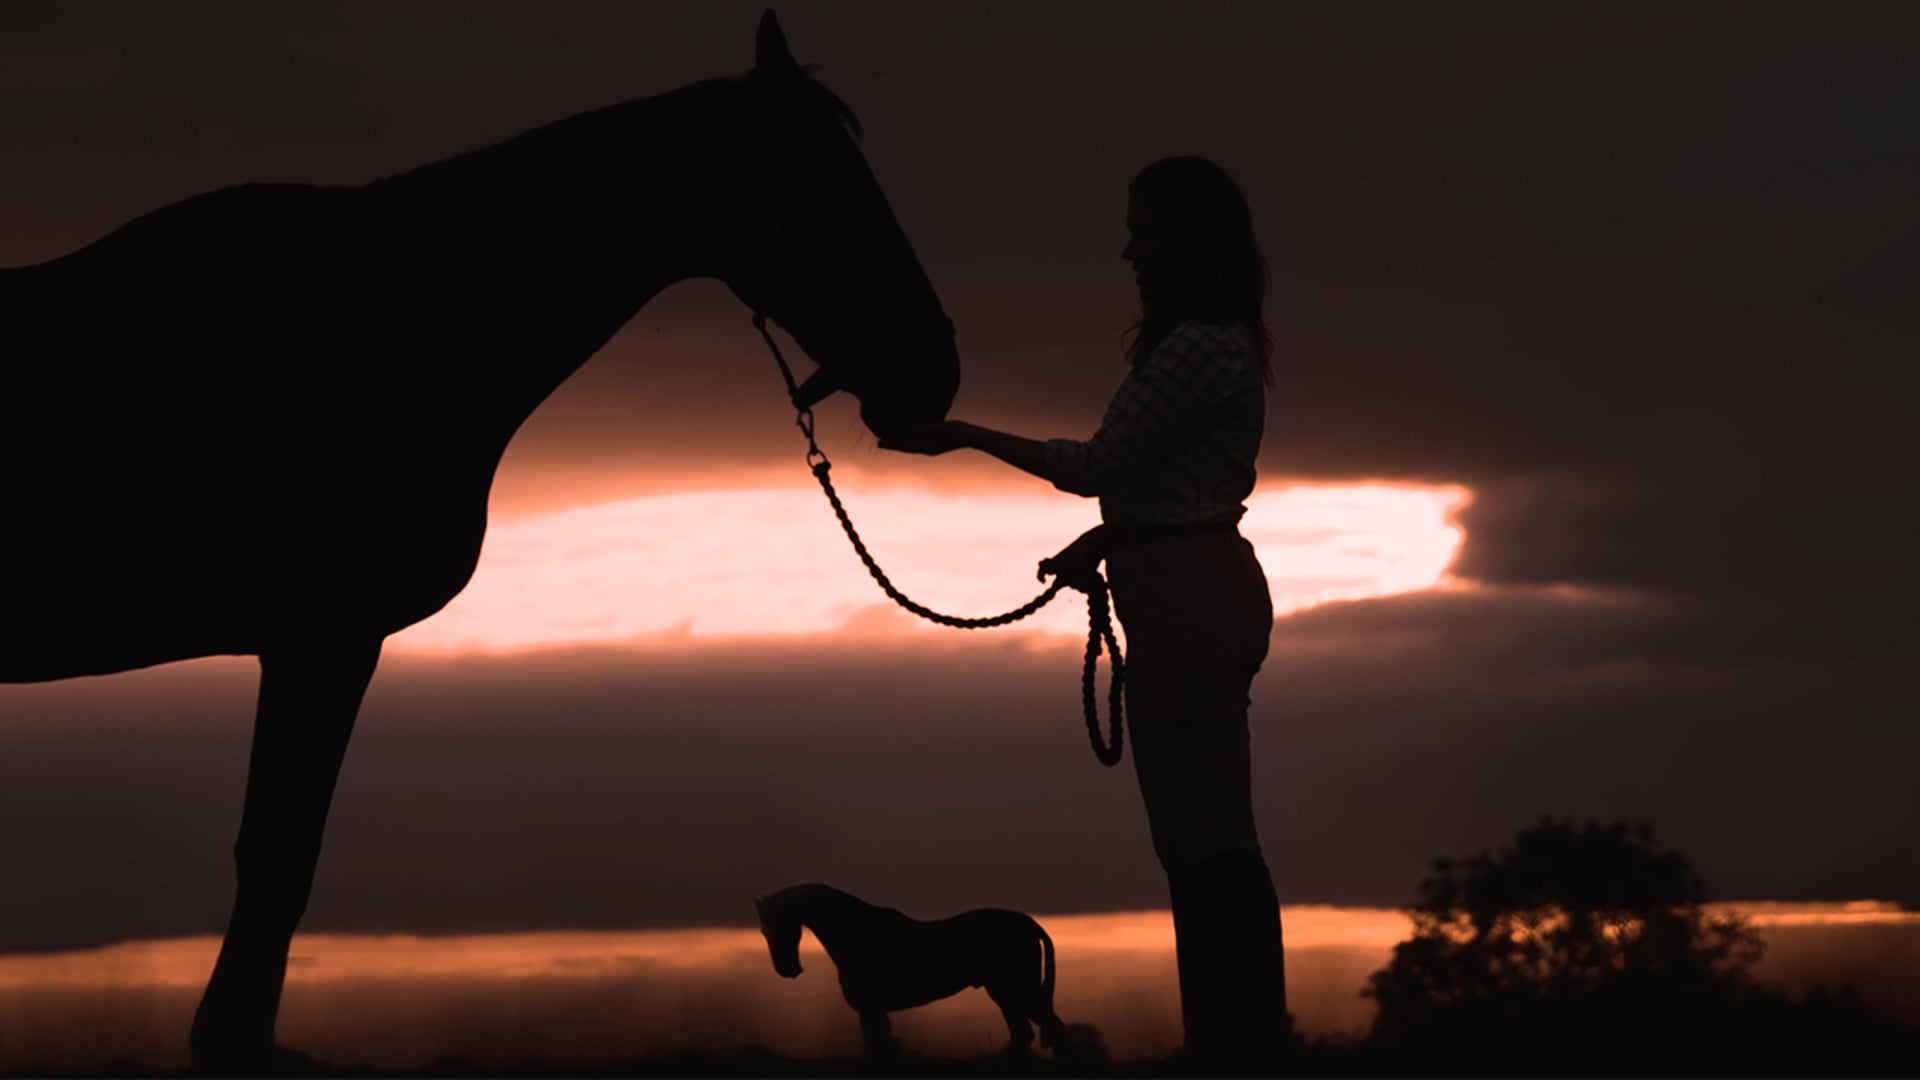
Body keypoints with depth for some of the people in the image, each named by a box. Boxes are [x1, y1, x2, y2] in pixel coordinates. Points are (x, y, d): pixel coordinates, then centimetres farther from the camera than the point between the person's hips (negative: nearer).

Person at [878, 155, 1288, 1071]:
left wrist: (966, 436, -8)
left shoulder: (1195, 346, -17)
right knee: (1208, 833, 13)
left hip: (1184, 600, -11)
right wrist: (1106, 539, 10)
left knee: (1202, 835, -8)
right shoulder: (1223, 341, 15)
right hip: (1206, 589, 11)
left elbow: (1100, 465, -15)